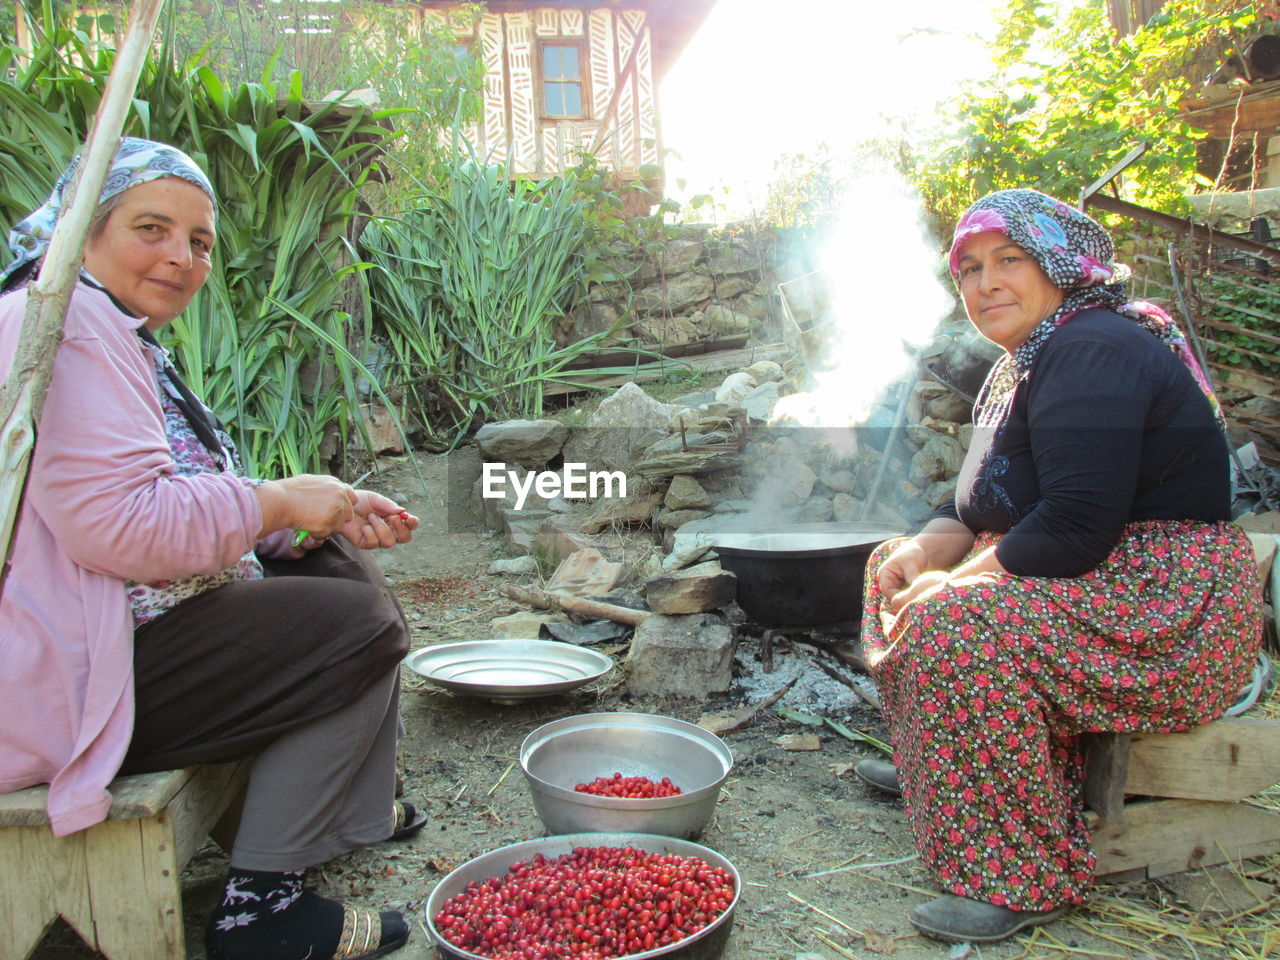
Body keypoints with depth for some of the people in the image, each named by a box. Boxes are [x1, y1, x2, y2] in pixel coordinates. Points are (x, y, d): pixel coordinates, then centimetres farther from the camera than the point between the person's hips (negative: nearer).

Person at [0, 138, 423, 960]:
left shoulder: (118, 334, 17)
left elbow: (185, 504, 16)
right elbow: (116, 525, -29)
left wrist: (330, 514, 3)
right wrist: (279, 502, -17)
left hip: (116, 624, 11)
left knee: (339, 567, 12)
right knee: (361, 627, -16)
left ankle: (348, 803, 22)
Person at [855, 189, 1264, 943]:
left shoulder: (1091, 352, -20)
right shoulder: (1030, 361, 13)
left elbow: (1077, 528, -29)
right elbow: (983, 500, 16)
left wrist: (956, 584, -18)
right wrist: (927, 547, -4)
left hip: (1173, 606, -11)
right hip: (1113, 581, 11)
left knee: (957, 627, -31)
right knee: (897, 570, 13)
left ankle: (1026, 880, -18)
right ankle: (935, 766, 23)